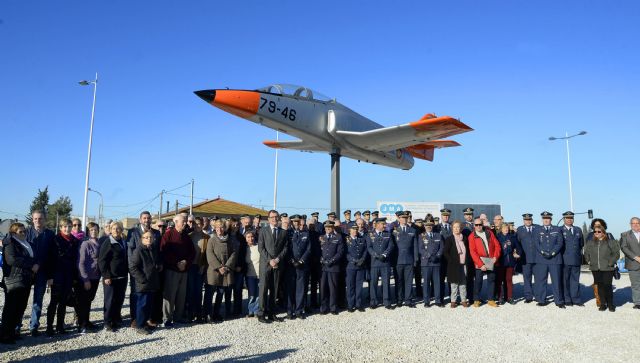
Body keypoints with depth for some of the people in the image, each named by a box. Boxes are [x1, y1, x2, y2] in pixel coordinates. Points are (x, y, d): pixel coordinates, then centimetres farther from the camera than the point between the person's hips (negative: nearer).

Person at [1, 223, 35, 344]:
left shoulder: (27, 244, 20)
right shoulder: (10, 244, -4)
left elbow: (34, 258, 28)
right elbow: (12, 259, -19)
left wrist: (36, 265, 6)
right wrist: (31, 265, -17)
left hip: (26, 280, 7)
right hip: (14, 281, -7)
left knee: (21, 307, 8)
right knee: (11, 308, -4)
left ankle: (11, 331, 17)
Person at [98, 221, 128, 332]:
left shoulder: (123, 242, 12)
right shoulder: (107, 243, -7)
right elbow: (102, 260, -11)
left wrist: (127, 272, 13)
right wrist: (106, 276, -15)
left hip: (122, 276, 6)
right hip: (110, 277, -6)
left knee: (119, 299, 9)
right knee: (110, 300, 0)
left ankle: (116, 319, 22)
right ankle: (108, 323, 9)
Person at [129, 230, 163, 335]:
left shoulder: (155, 249, 10)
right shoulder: (138, 251, -12)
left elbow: (159, 262, 27)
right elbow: (132, 267, -16)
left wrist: (159, 266, 5)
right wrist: (142, 279, -16)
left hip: (153, 283, 7)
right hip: (142, 283, -7)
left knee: (148, 304, 15)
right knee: (142, 304, -1)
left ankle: (144, 322, 28)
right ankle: (139, 326, 10)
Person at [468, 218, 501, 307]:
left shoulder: (489, 232, 8)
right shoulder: (472, 236, -2)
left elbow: (497, 245, 6)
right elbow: (473, 252, -8)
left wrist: (496, 257, -8)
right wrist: (480, 264, -15)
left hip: (492, 262, 3)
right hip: (480, 263, -3)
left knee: (491, 280, 7)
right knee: (478, 281, 2)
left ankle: (491, 300, 17)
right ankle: (476, 300, 12)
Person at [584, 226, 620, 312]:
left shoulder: (610, 242, 1)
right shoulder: (590, 242, 11)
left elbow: (616, 253, 0)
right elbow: (586, 253, 20)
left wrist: (610, 262, -7)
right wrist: (589, 261, 8)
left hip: (607, 268, -3)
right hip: (595, 269, 3)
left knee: (608, 286, -3)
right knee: (600, 286, 6)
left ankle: (610, 304, 11)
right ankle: (602, 304, 14)